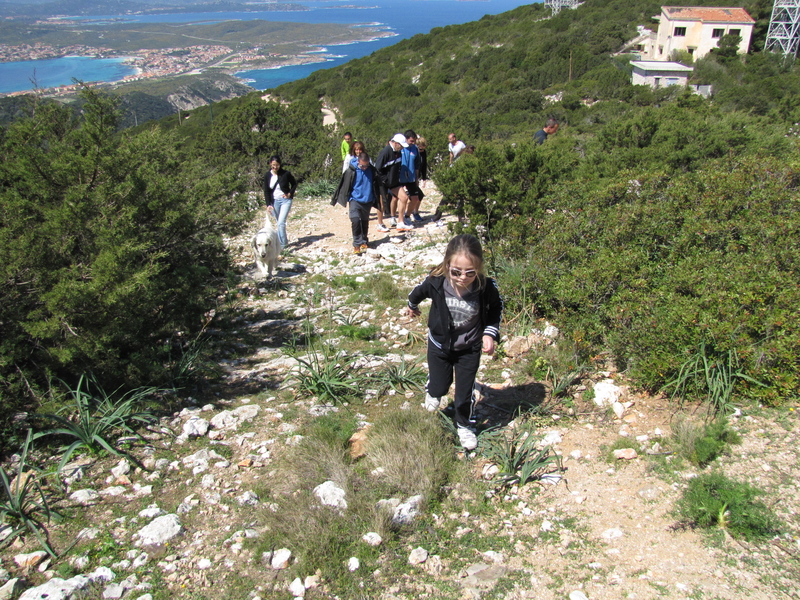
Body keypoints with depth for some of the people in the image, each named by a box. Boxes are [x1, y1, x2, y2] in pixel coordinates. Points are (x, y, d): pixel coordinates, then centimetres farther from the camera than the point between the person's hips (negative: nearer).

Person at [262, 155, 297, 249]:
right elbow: (266, 191, 0)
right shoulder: (267, 175, -3)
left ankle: (282, 245, -11)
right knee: (279, 223, 12)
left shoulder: (285, 174, -10)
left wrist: (290, 193, -10)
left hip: (285, 200, -4)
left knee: (281, 223, -15)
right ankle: (285, 241, 27)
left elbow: (294, 184, 6)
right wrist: (268, 204, -10)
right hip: (274, 201, 4)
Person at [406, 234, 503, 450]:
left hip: (469, 349, 0)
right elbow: (418, 291, -3)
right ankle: (433, 392, 57)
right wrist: (412, 305, 17)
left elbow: (496, 309, -5)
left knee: (465, 392, 13)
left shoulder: (486, 288, -30)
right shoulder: (436, 283, -30)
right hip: (439, 345, 1)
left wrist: (490, 333, -17)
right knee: (439, 386, 19)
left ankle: (465, 426, 42)